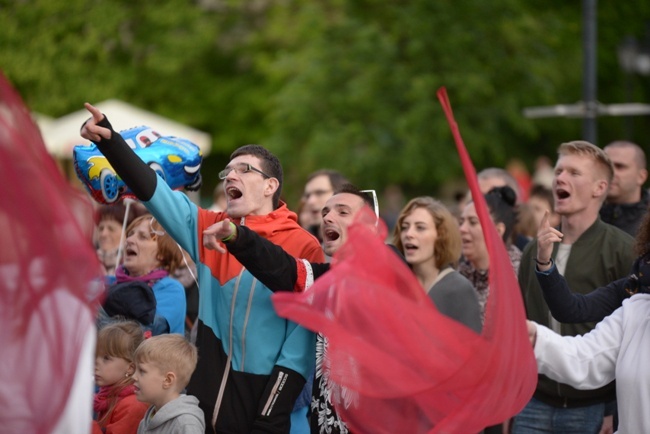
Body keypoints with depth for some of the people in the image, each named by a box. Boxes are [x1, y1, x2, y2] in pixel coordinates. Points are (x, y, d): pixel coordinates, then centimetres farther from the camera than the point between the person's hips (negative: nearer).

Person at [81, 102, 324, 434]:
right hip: (204, 402, 4)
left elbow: (304, 333, -8)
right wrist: (108, 140, -20)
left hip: (262, 405, -4)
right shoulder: (208, 230, 7)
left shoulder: (304, 248, -5)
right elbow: (152, 190, -4)